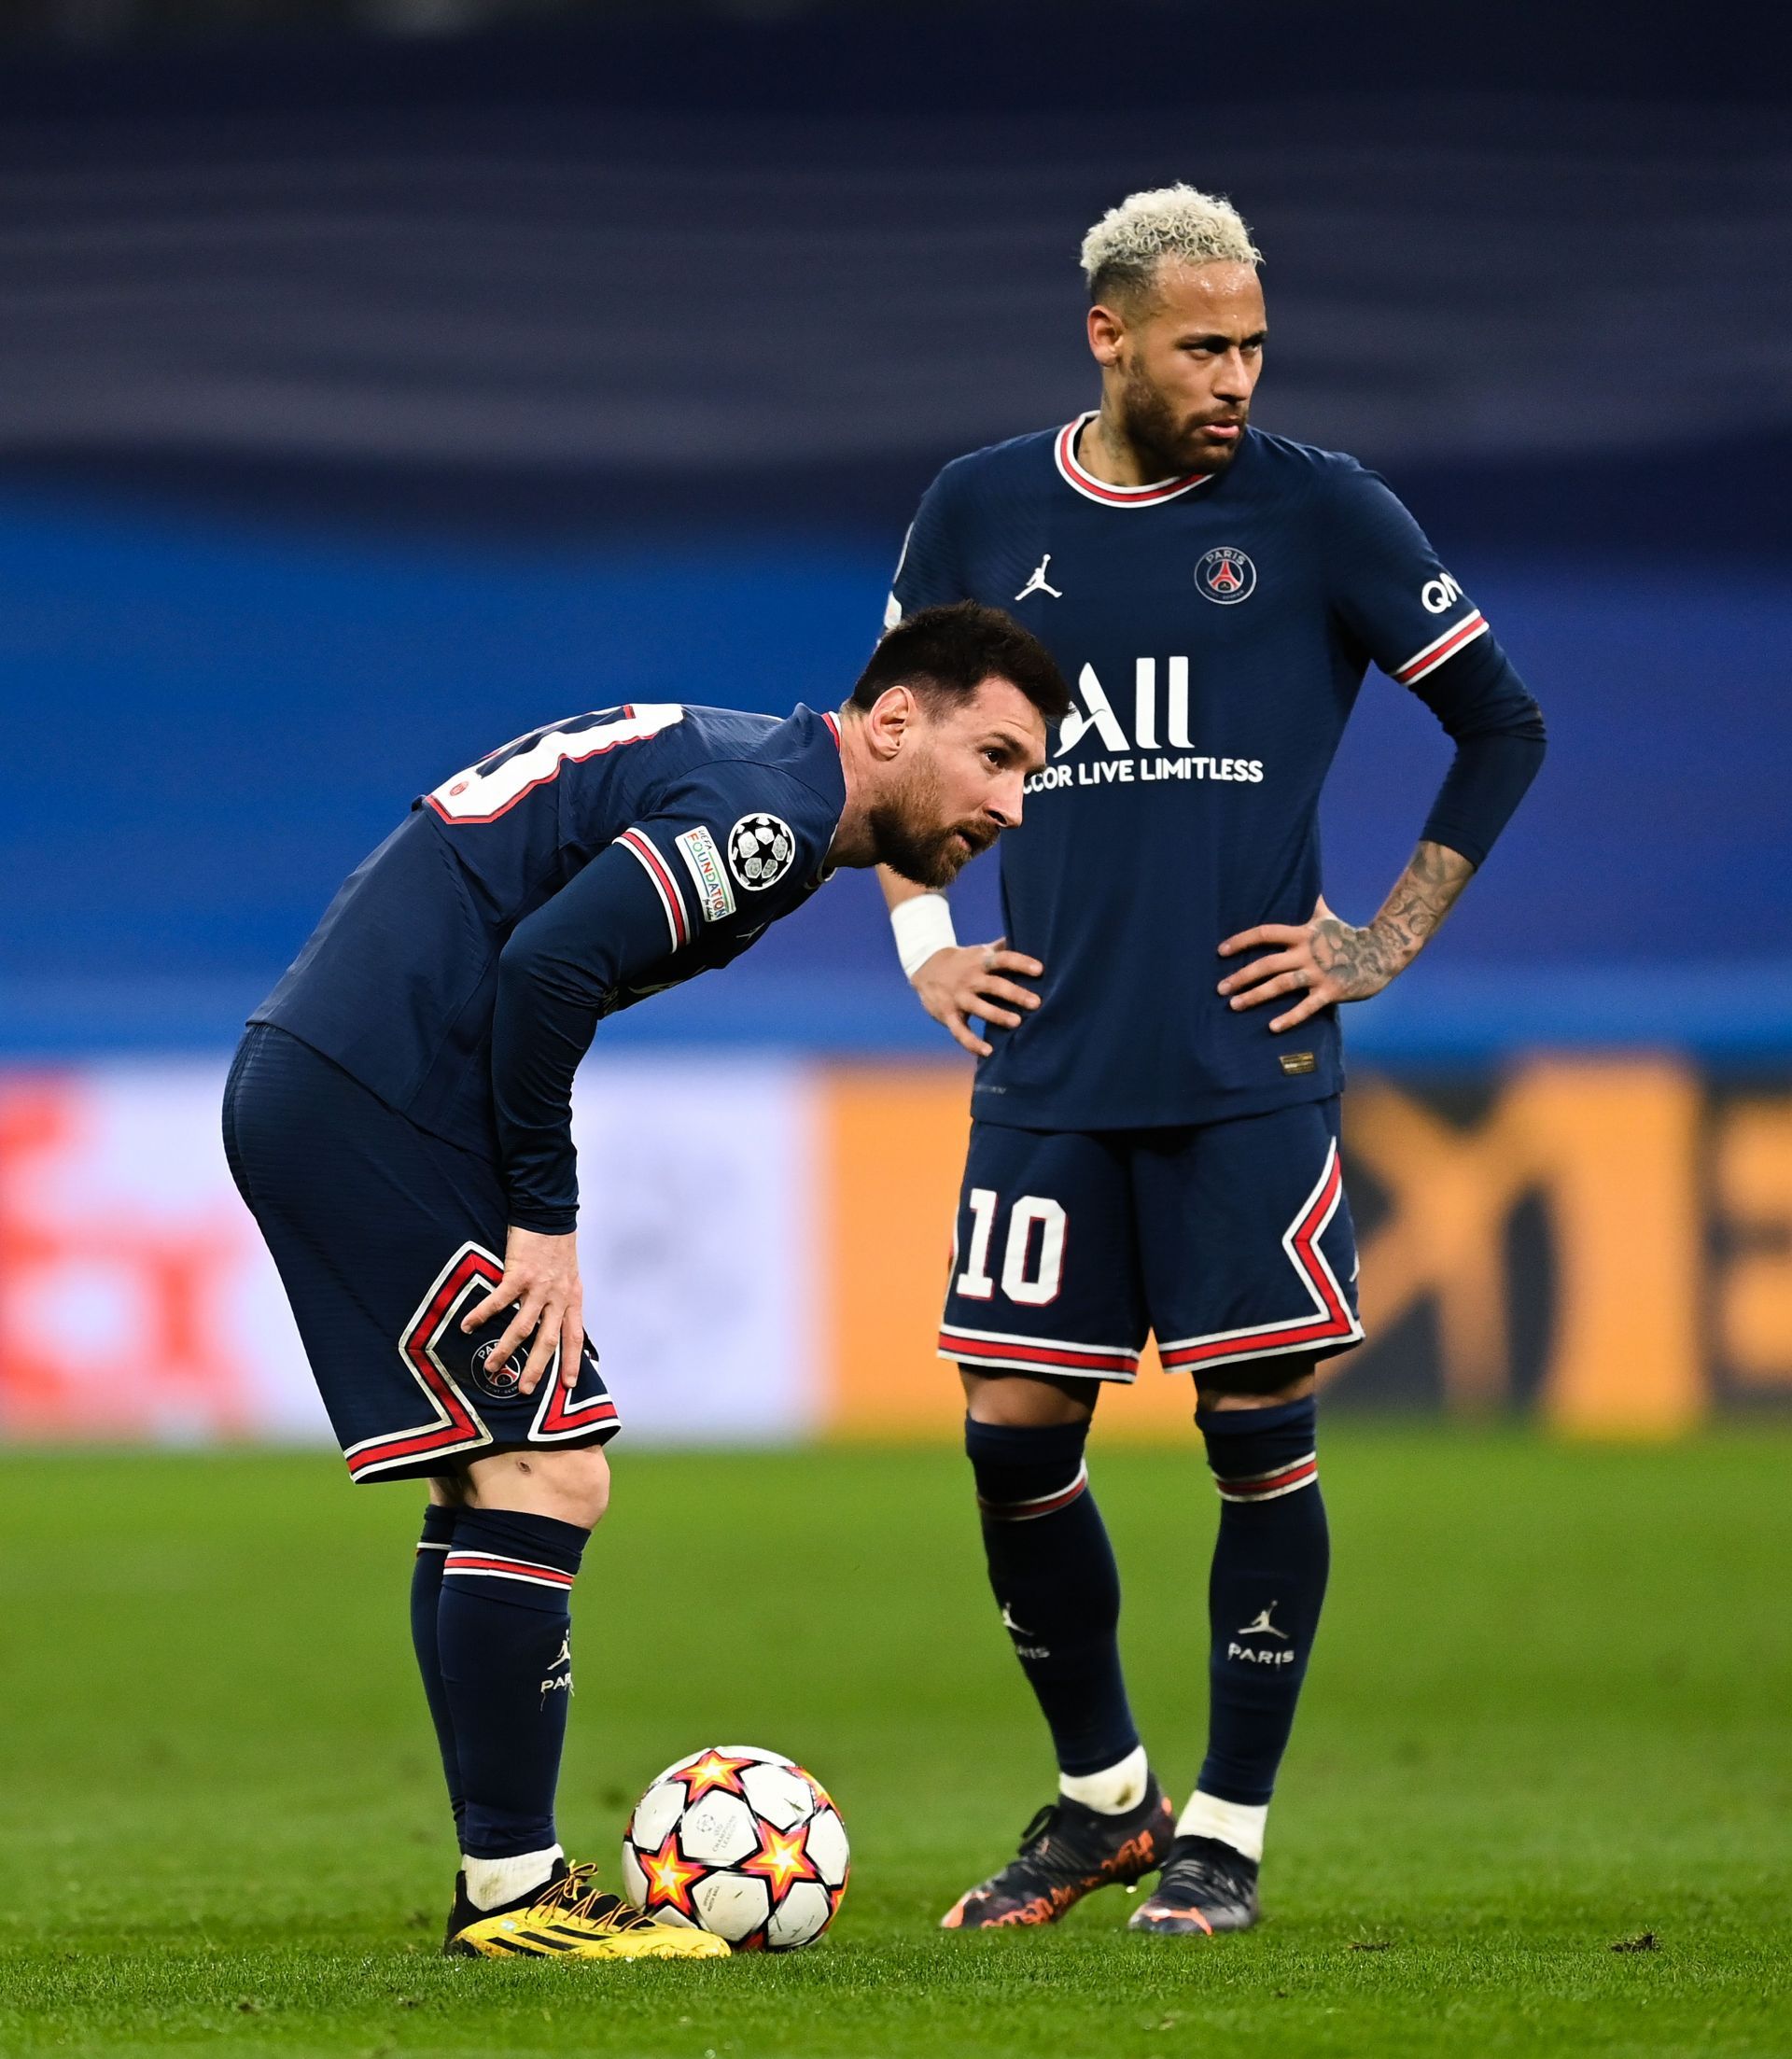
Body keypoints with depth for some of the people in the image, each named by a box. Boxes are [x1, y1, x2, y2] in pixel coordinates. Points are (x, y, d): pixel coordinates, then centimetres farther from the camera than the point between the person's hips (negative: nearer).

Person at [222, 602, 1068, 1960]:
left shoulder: (728, 771, 19)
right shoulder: (772, 807, -13)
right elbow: (549, 962, -25)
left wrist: (532, 1211, 14)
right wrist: (545, 1223, -16)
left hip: (305, 1091, 10)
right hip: (380, 1106, -10)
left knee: (492, 1486, 13)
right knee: (546, 1478, -9)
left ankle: (506, 1875, 16)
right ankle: (512, 1891, -6)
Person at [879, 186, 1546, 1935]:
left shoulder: (1318, 513, -1)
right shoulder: (980, 515, 6)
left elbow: (1501, 728, 6)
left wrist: (1386, 944, 0)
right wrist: (922, 940, 12)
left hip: (1250, 1067, -3)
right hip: (1047, 1066, 3)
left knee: (1259, 1430, -2)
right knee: (1013, 1428, 2)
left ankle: (1226, 1829, 9)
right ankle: (1102, 1797, 20)